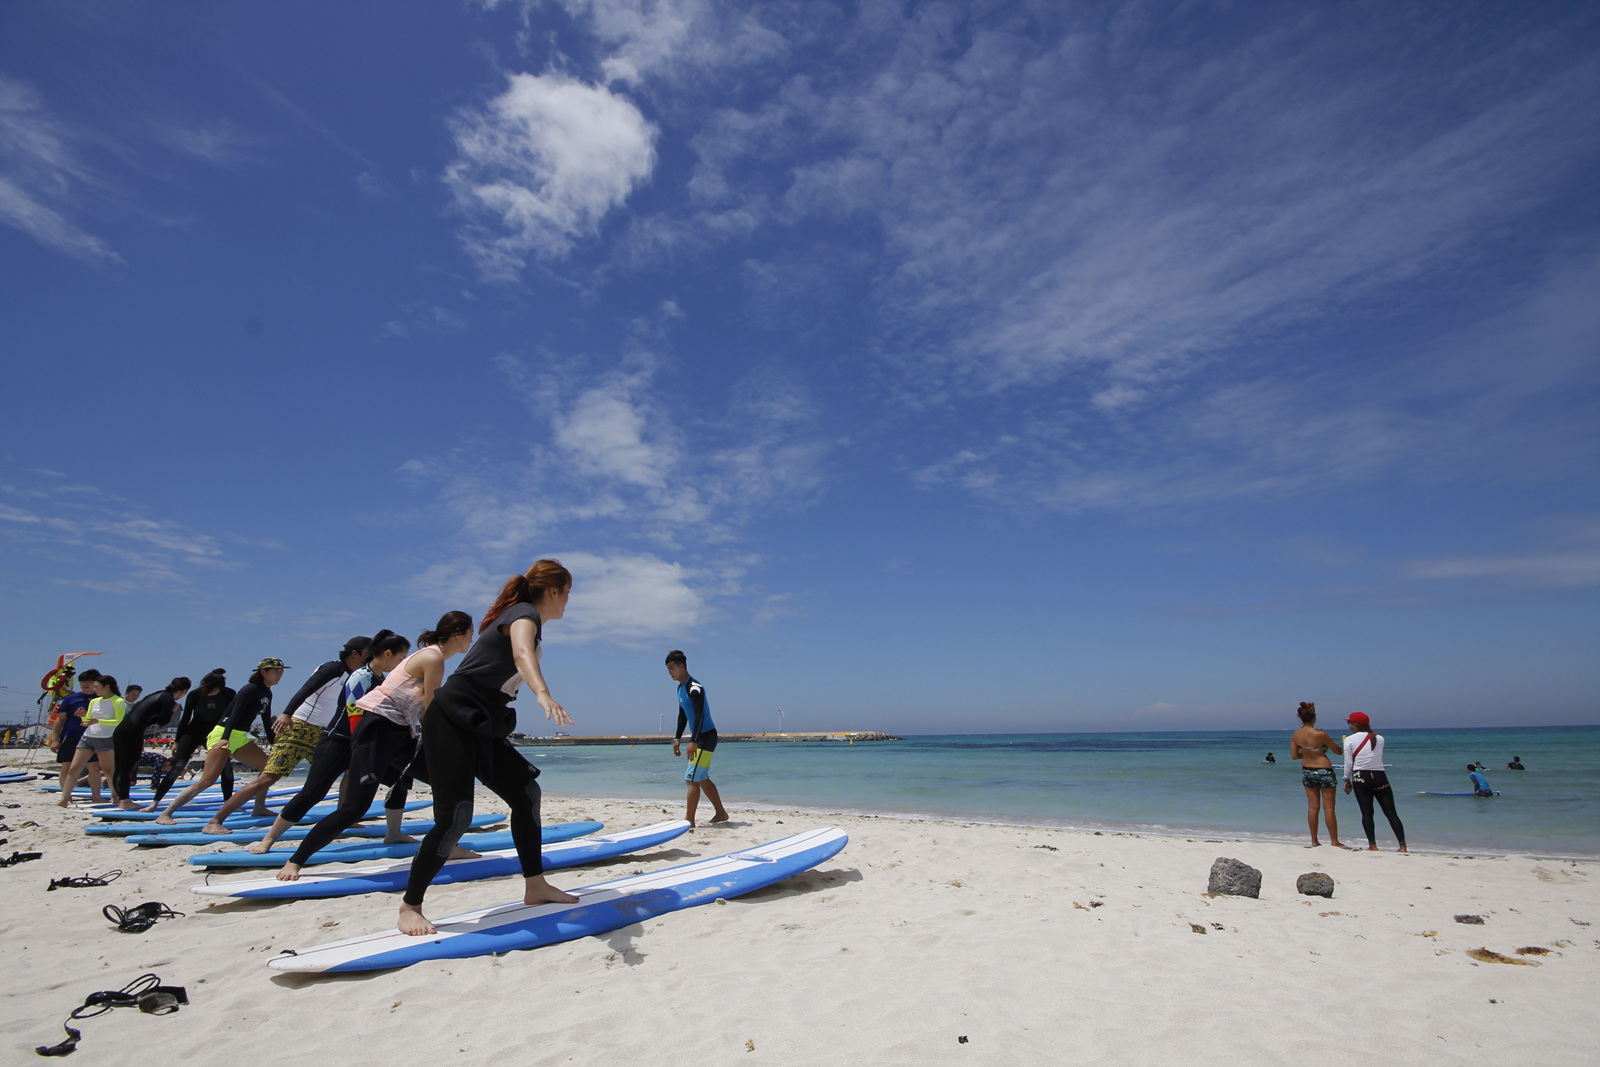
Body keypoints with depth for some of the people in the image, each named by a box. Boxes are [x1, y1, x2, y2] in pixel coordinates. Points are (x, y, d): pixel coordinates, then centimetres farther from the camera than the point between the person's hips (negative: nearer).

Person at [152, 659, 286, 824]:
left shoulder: (267, 694, 12)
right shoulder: (251, 689, -14)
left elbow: (267, 722, 20)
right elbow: (235, 713, -25)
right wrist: (225, 739, -37)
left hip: (240, 738, 9)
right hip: (223, 736, -9)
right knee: (206, 781, -18)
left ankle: (259, 808, 15)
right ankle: (165, 815, -9)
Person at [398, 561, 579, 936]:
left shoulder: (524, 617, 17)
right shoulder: (525, 614, -13)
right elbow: (522, 653, -37)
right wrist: (544, 695, -55)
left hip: (482, 726, 10)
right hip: (452, 718, -10)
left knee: (526, 793, 7)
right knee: (456, 816, -12)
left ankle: (535, 887, 17)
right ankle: (409, 907, 4)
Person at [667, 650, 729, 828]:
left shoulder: (694, 688, -18)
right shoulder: (680, 688, 12)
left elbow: (699, 715, -26)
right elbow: (682, 715, 21)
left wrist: (693, 741, -33)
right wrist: (678, 738, 18)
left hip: (706, 737, -10)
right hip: (699, 738, 10)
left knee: (692, 779, -10)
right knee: (702, 779, 16)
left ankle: (689, 820, -6)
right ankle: (721, 813, 27)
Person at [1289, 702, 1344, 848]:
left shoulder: (1295, 735, -4)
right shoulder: (1320, 734, -20)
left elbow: (1294, 756, 3)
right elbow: (1339, 751, -9)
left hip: (1307, 771, 5)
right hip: (1324, 772, -5)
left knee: (1313, 807, 11)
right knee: (1328, 808, 5)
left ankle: (1314, 841, 16)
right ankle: (1334, 841, 13)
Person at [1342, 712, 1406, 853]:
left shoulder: (1350, 740, -2)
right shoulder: (1380, 738, 6)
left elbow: (1348, 762, -2)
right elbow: (1378, 757, 16)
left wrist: (1347, 779, 9)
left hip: (1361, 778, -2)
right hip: (1380, 777, 2)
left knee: (1366, 813, 3)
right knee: (1391, 813, 5)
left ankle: (1372, 845, 1)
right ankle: (1402, 845, 1)